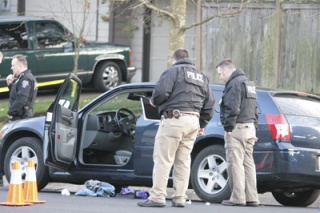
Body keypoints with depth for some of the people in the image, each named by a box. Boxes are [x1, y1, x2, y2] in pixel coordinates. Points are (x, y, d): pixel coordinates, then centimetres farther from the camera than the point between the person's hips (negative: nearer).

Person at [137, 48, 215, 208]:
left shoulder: (173, 71, -3)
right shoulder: (202, 76, 20)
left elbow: (161, 92, -15)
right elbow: (209, 103, 20)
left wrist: (154, 102, 6)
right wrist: (202, 124, 25)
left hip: (174, 119, -7)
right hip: (193, 121, 7)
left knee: (163, 159, -6)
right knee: (183, 161, 10)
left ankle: (157, 197, -9)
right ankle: (179, 198, 8)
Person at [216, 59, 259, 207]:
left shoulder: (234, 84, -11)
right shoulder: (249, 83, 21)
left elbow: (232, 108, -20)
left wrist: (228, 127, -16)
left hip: (237, 128, -10)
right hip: (249, 127, 10)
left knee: (235, 164, -9)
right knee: (248, 163, 9)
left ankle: (237, 198, -11)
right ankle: (251, 198, 8)